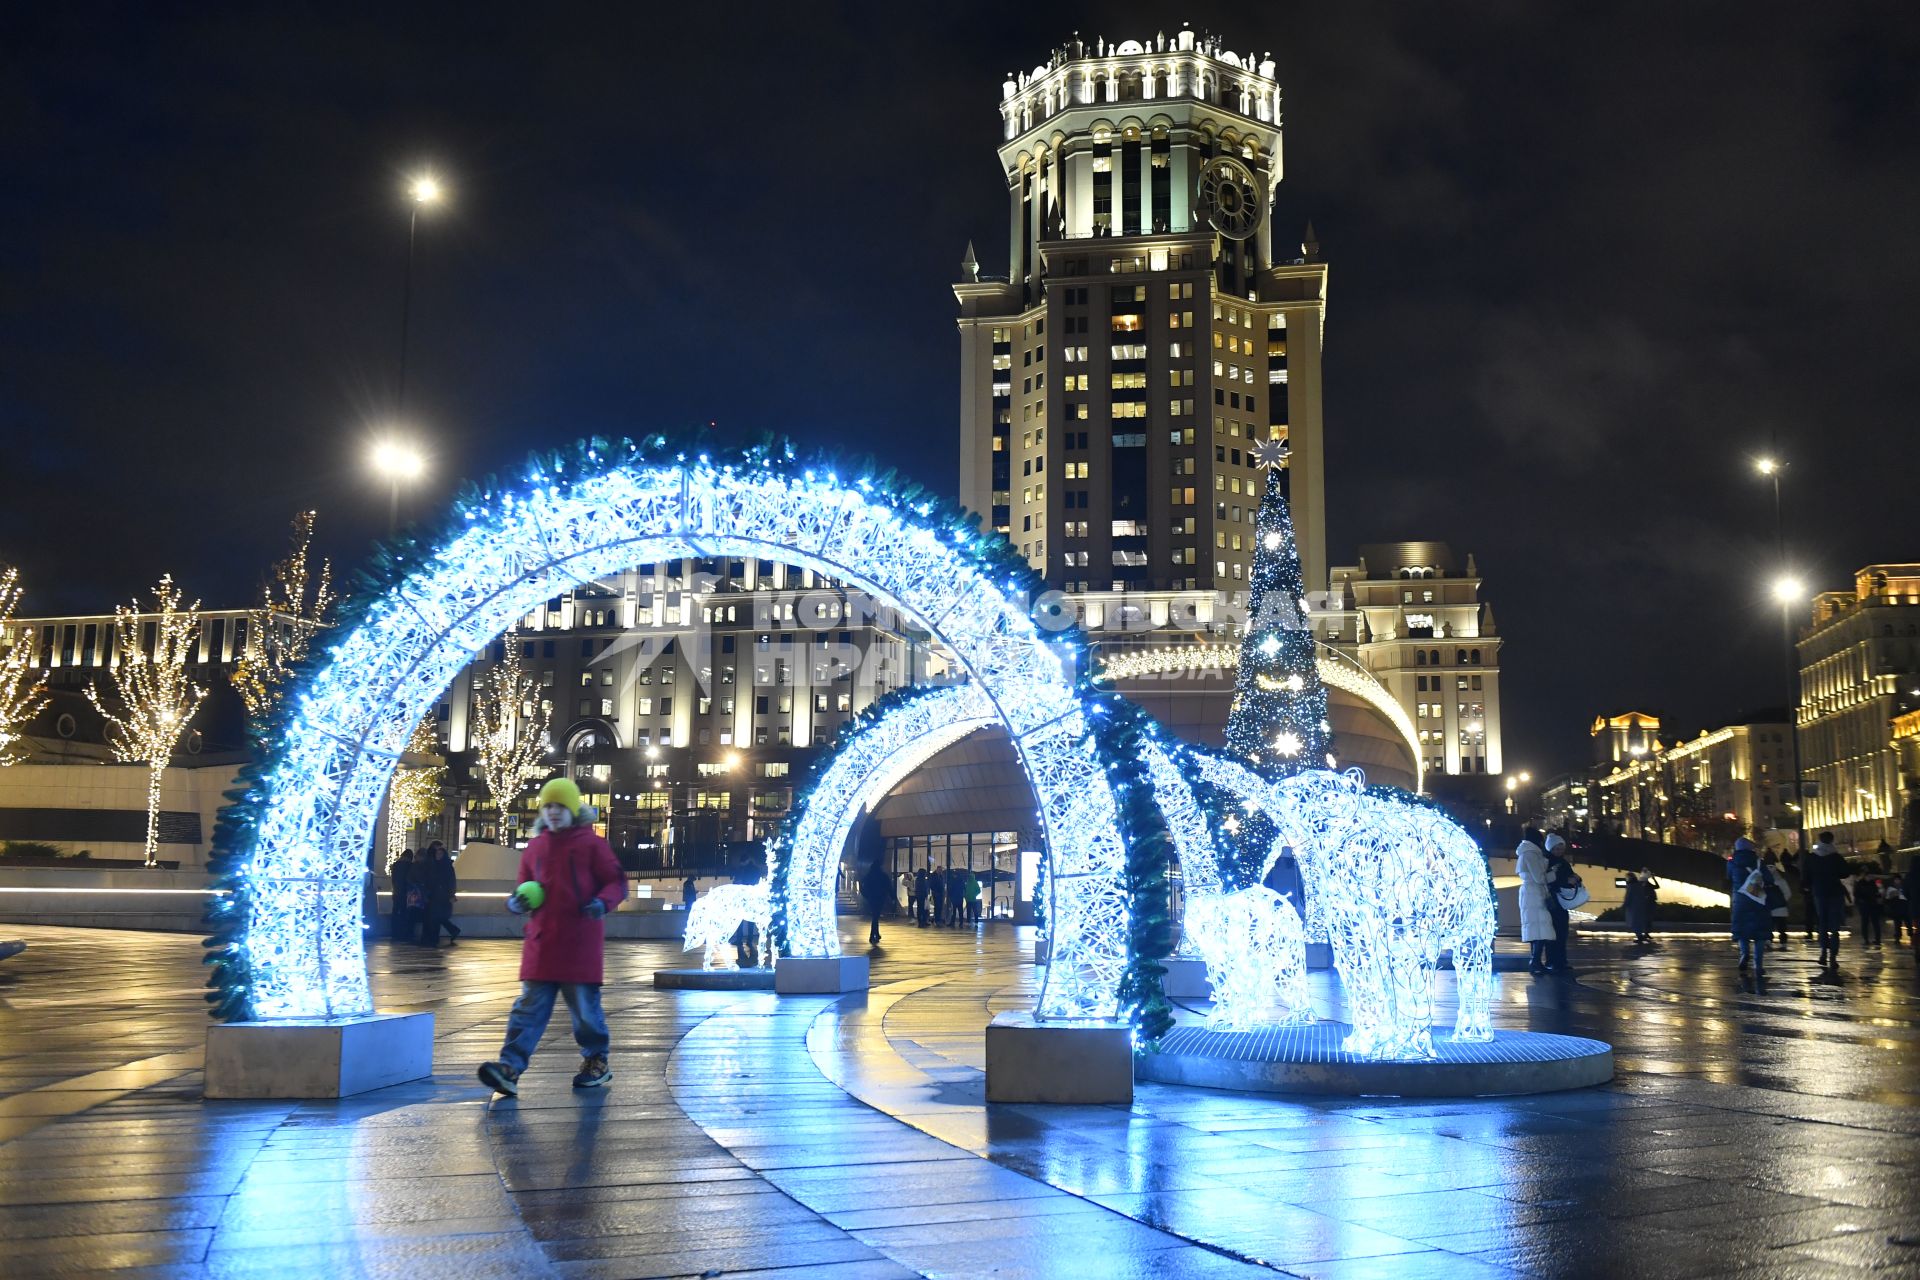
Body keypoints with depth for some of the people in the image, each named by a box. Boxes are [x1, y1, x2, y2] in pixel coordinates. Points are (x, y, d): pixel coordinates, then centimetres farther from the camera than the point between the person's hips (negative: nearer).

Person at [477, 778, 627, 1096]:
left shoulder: (591, 843, -1)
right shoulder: (534, 848, 12)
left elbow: (617, 882, 0)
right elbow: (525, 889, 22)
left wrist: (603, 902, -20)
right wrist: (517, 902, 0)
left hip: (581, 944, -4)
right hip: (541, 942, 4)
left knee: (584, 1006, 6)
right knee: (529, 1007, -4)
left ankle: (597, 1061, 25)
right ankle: (510, 1067, -13)